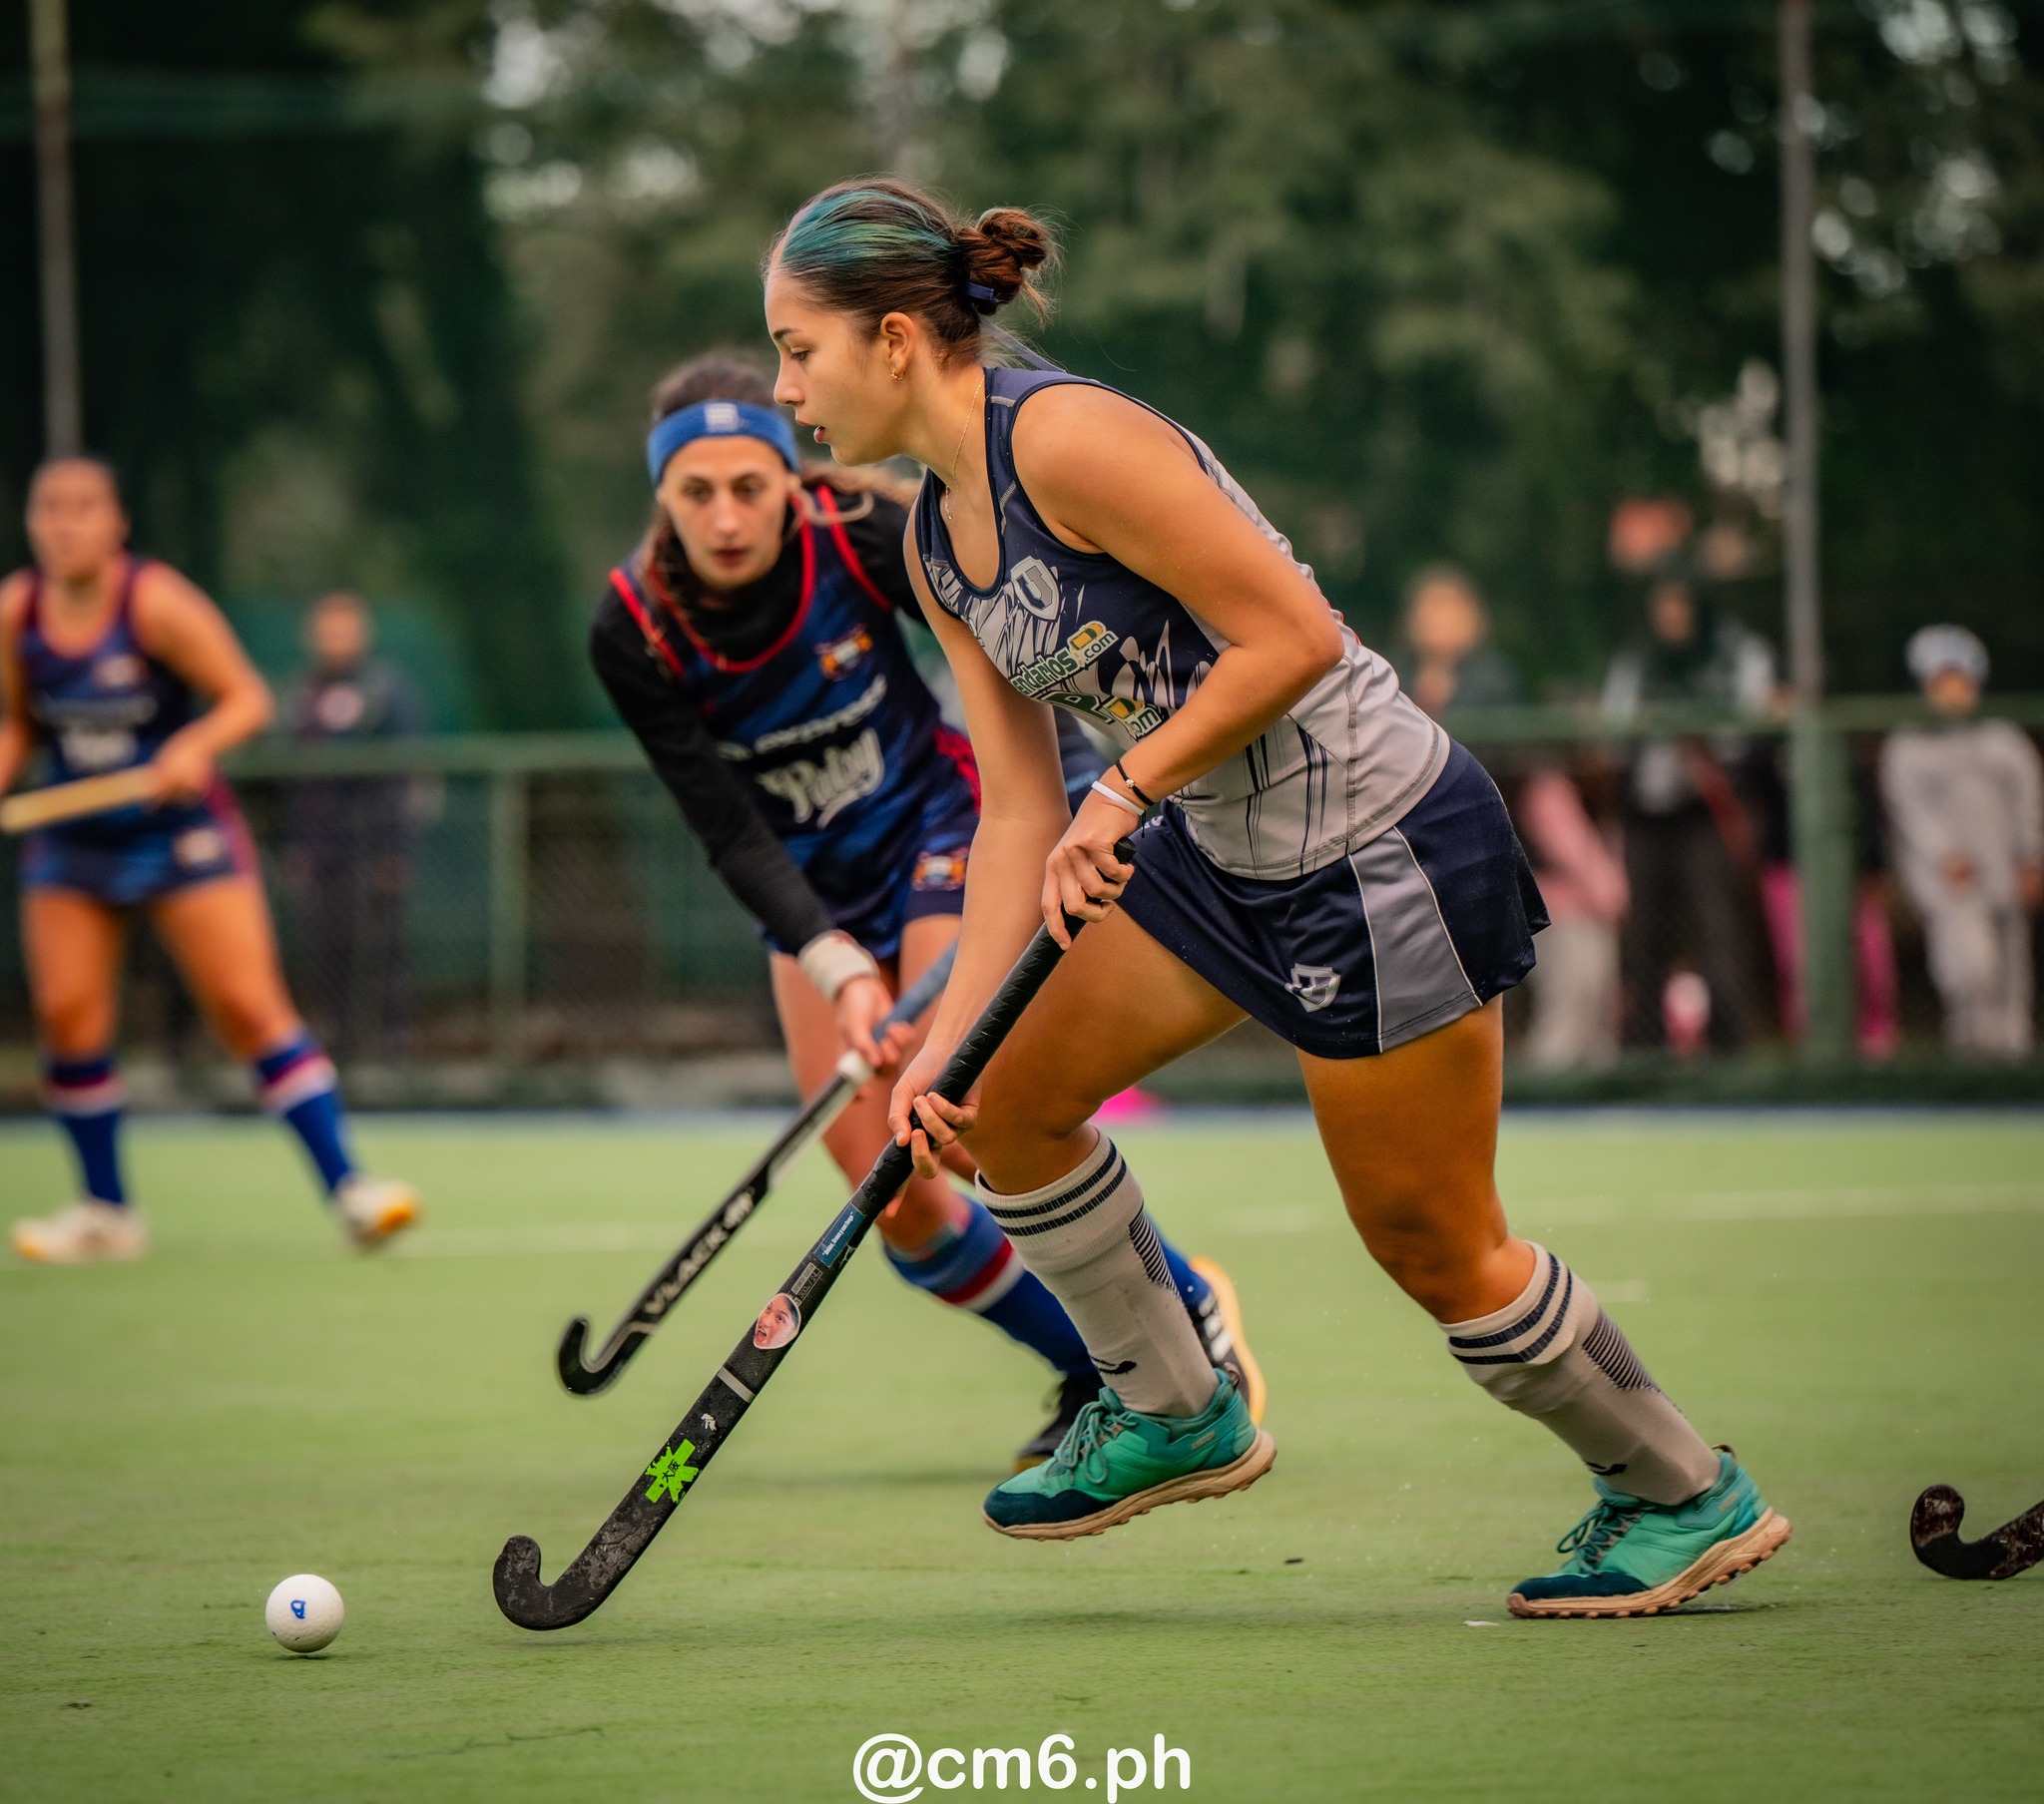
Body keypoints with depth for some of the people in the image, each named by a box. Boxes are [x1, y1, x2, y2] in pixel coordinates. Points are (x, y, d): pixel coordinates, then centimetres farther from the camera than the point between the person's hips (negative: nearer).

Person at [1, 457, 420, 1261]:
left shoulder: (156, 604, -16)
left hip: (180, 830, -4)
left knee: (249, 1007, -10)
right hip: (72, 846, 4)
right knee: (68, 1015, -6)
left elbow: (248, 698, -11)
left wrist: (196, 746, -29)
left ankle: (348, 1188, -8)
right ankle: (106, 1211, 10)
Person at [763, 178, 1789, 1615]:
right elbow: (1022, 808, 7)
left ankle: (1689, 1497, 19)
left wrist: (1124, 791, -21)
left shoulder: (1064, 438, -22)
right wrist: (948, 1036, 0)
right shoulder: (937, 545, 6)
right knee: (1012, 1104, 9)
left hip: (1382, 850, -9)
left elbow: (1295, 635, -23)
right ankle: (1176, 1413, 27)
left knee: (1433, 1247, 0)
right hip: (1228, 851, 9)